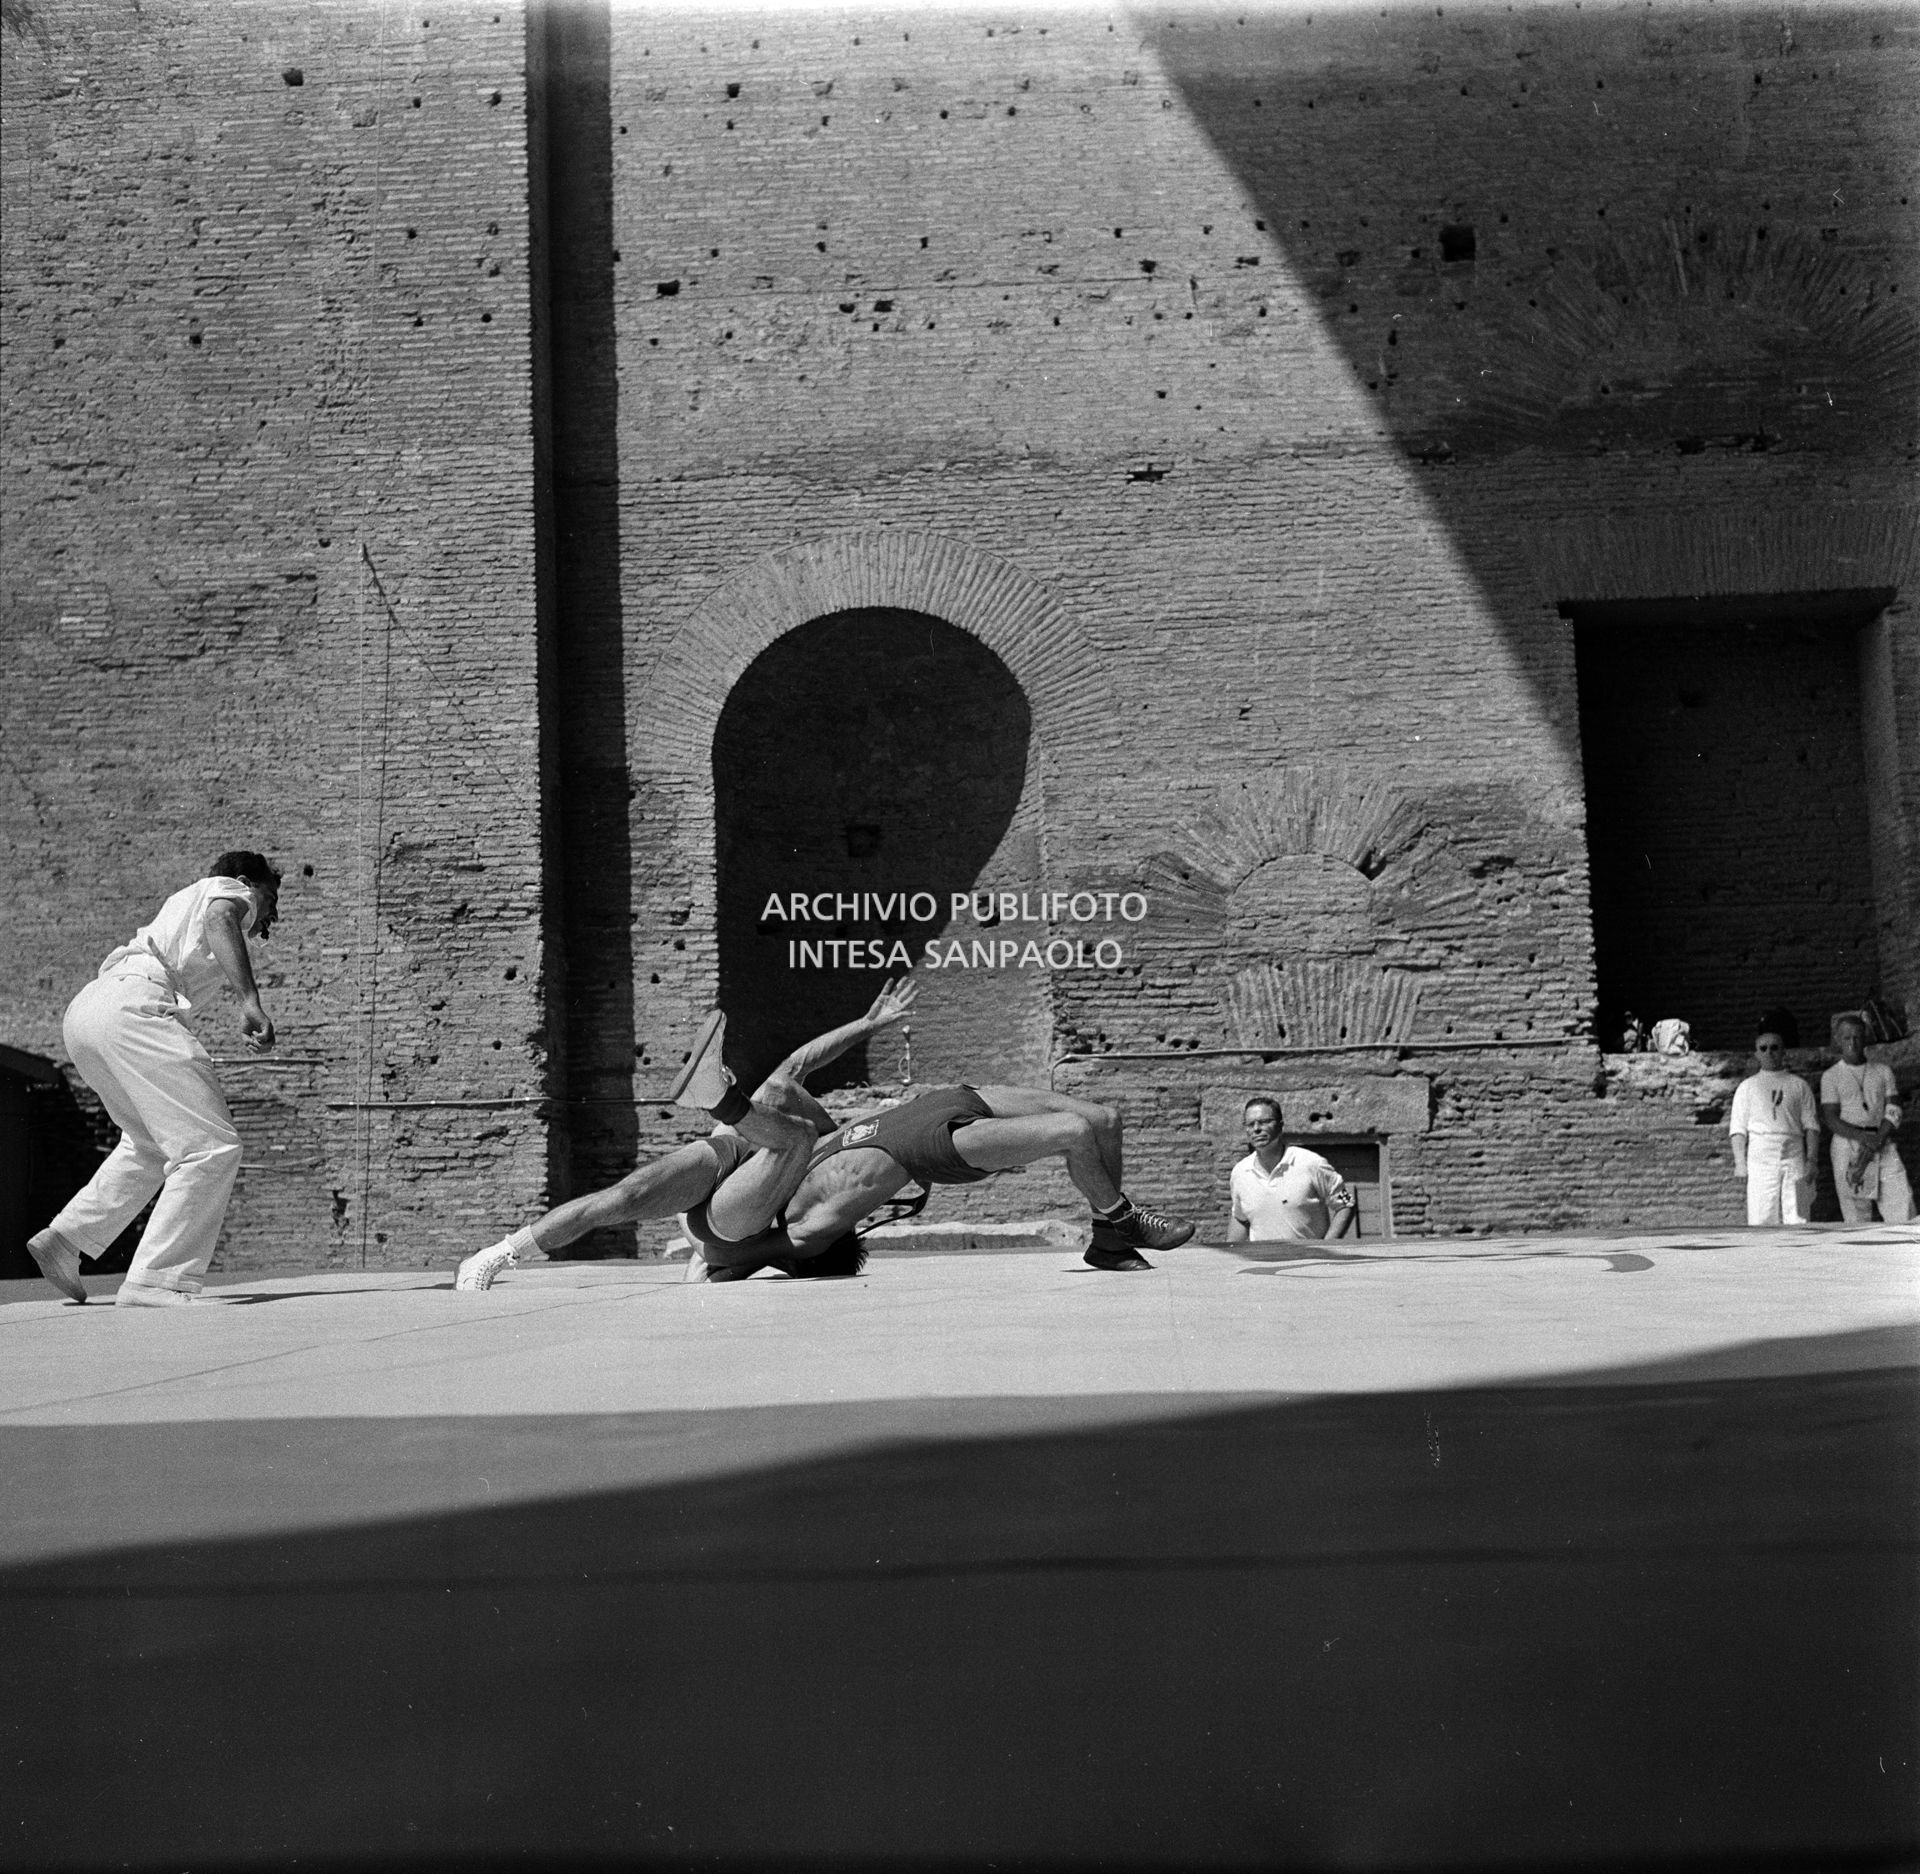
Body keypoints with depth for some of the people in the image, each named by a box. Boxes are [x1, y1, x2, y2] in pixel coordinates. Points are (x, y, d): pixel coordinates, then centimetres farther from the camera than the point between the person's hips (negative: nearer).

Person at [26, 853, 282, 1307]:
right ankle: (156, 1282, -18)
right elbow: (220, 919, -10)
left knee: (151, 1144, 27)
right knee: (212, 1147, -12)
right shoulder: (229, 889, 15)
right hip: (134, 1003, -9)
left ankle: (66, 1239, 23)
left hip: (81, 1009, 9)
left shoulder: (179, 904, 39)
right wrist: (250, 1003, -24)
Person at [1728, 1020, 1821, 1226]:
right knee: (1761, 1217, -6)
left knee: (1796, 1219, -4)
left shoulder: (1799, 1085, 14)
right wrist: (1740, 1161, -2)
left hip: (1793, 1157, 1)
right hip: (1760, 1157, -1)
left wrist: (1811, 1160, 0)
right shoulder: (1747, 1087, 12)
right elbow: (1738, 1128, 8)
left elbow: (1811, 1126, 10)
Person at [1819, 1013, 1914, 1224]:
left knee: (1903, 1211, -13)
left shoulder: (1883, 1070, 15)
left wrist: (1877, 1140, -11)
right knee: (1856, 1219, -5)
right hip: (1848, 1145, -2)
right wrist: (1864, 1137, -16)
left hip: (1883, 1146, 2)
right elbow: (1831, 1119, -1)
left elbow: (1893, 1112, 6)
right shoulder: (1831, 1076, 8)